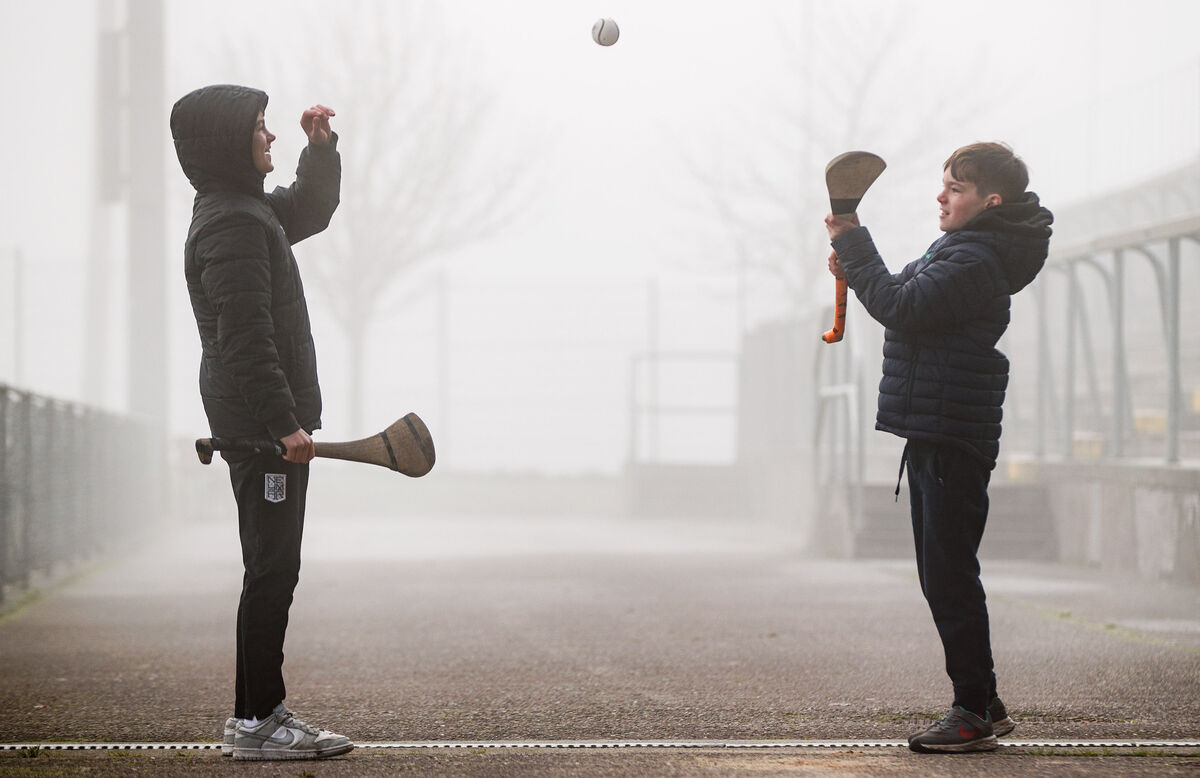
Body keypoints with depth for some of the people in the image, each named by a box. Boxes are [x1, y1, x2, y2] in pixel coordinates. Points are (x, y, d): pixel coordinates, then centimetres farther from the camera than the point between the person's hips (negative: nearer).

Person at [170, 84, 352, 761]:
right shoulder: (232, 223, -16)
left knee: (274, 570, 13)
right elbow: (245, 337, -23)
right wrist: (283, 422, -26)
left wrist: (322, 147, 19)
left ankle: (259, 711, 17)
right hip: (259, 420, -11)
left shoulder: (251, 210, 16)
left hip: (265, 422, 11)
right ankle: (257, 721, -7)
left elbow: (313, 210, 36)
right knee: (273, 571, -9)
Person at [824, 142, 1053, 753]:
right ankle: (983, 704, 20)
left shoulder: (974, 260, -15)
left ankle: (975, 712, -6)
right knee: (942, 574, 14)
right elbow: (910, 306, 24)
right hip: (933, 433, 11)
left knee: (949, 575, -9)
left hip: (953, 440, -11)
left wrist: (853, 246, -13)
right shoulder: (965, 252, 18)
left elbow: (903, 309, -23)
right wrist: (858, 270, 7)